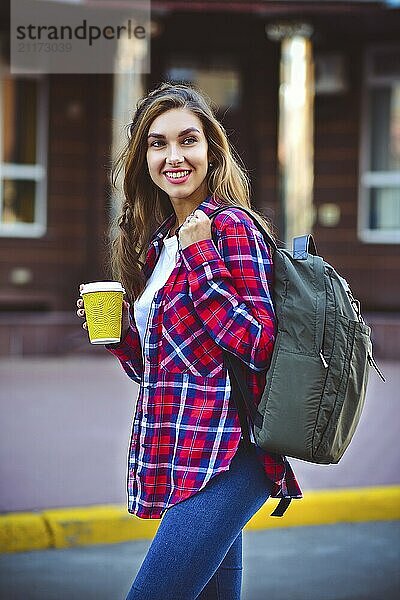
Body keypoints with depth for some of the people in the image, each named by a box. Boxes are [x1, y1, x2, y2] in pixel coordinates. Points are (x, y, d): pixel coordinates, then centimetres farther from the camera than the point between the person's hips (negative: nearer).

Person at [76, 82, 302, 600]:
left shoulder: (230, 226, -8)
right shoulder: (159, 240, 16)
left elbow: (261, 347, -18)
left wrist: (200, 255, -18)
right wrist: (117, 330, 3)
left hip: (221, 457, -9)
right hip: (177, 456, 9)